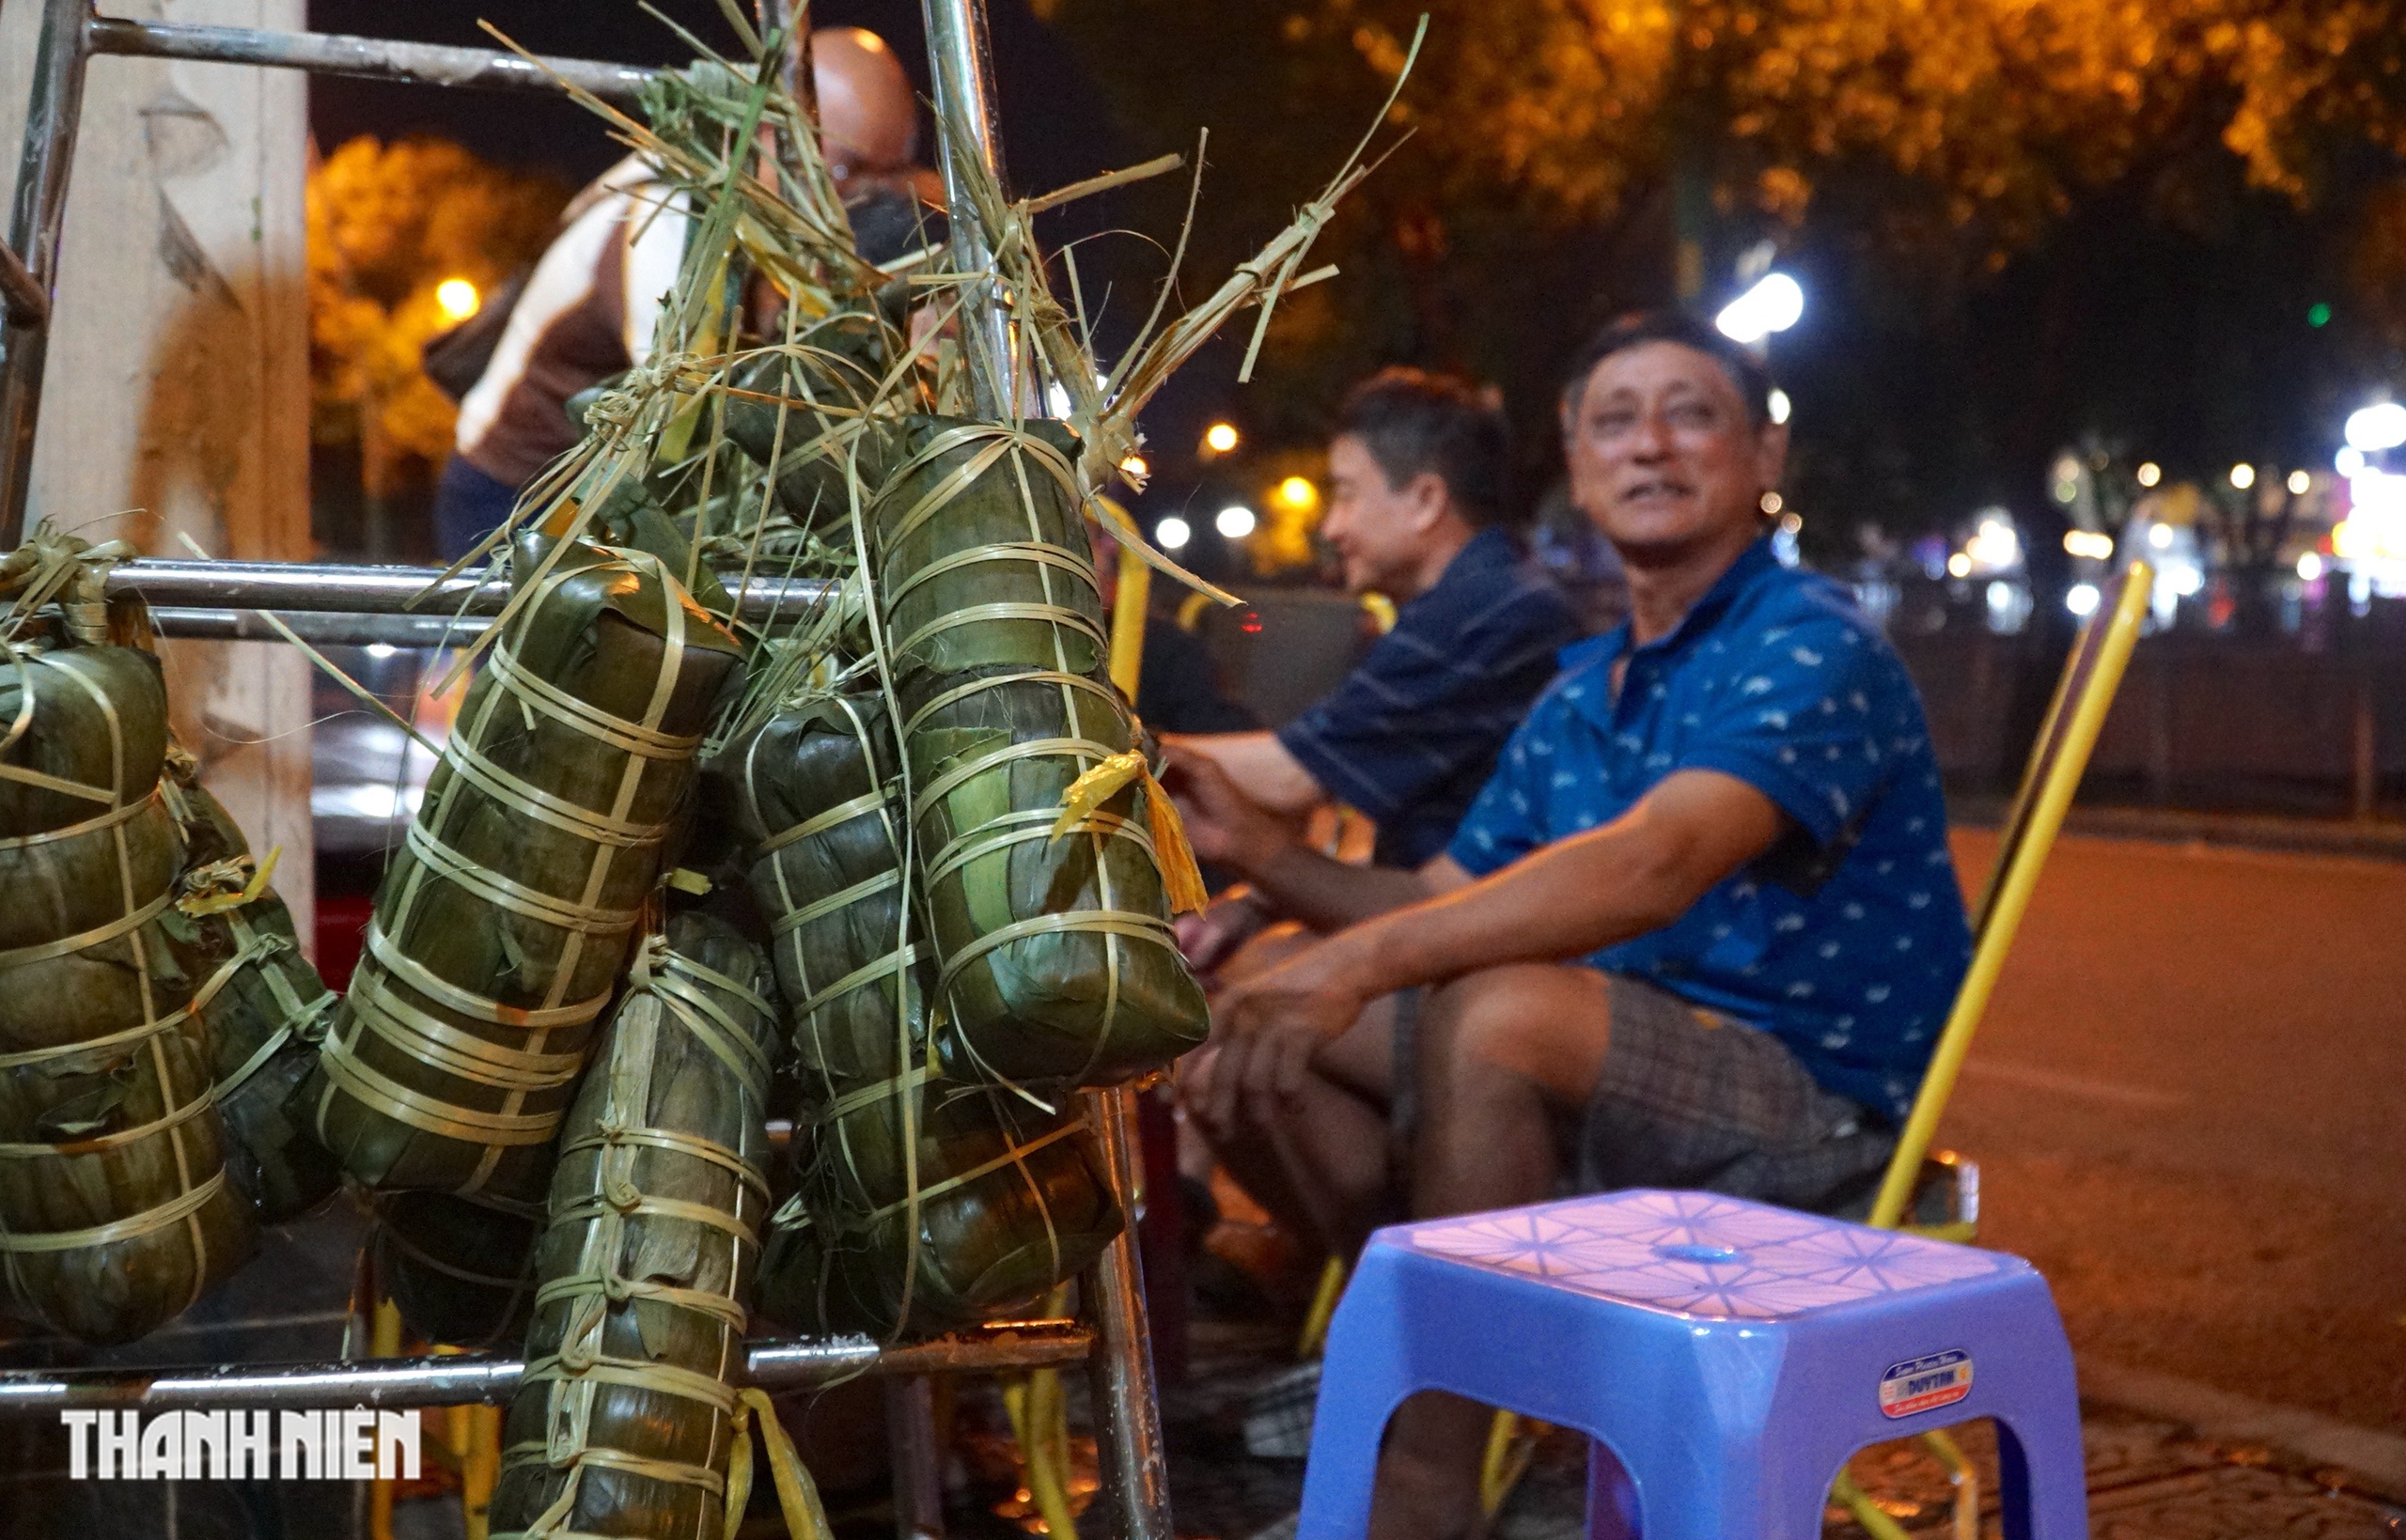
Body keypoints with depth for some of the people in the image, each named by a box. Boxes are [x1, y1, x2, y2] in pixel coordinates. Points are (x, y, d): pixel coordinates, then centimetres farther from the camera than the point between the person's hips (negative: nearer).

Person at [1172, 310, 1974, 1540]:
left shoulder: (1811, 646, -13)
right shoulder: (1577, 699, 14)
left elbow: (1655, 865, -31)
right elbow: (1443, 907, 12)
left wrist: (1362, 960, -39)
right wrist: (1259, 851, -5)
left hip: (1813, 1104, -8)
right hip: (1617, 1084, 8)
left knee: (1495, 1009, -35)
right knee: (1241, 1011, -4)